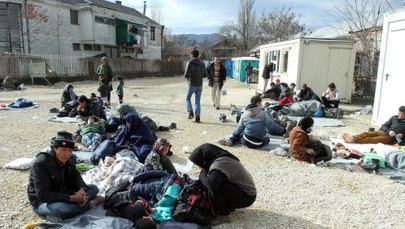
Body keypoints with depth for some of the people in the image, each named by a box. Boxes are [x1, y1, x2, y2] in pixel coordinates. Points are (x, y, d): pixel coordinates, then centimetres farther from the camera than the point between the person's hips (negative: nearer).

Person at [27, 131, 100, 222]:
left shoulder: (66, 159, -3)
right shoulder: (40, 163, -26)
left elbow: (76, 176, 3)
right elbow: (43, 195, -31)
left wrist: (82, 189, -21)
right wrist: (72, 198, -32)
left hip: (62, 195, 8)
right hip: (42, 202, -7)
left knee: (93, 188, -4)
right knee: (66, 208, -39)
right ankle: (87, 204, -9)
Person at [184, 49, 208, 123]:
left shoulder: (190, 63, -9)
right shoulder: (202, 63, 4)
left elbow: (186, 75, -16)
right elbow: (205, 75, 7)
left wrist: (186, 77, 7)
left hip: (192, 84, -4)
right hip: (199, 85, 4)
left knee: (188, 98, 17)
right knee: (198, 101, 9)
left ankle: (190, 112, 0)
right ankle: (197, 117, 4)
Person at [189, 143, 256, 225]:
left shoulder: (219, 164, -26)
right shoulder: (221, 158, 2)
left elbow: (211, 183, -41)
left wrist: (202, 174, -21)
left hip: (247, 197, -10)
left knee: (214, 187, -26)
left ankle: (223, 215, -7)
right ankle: (229, 206, 15)